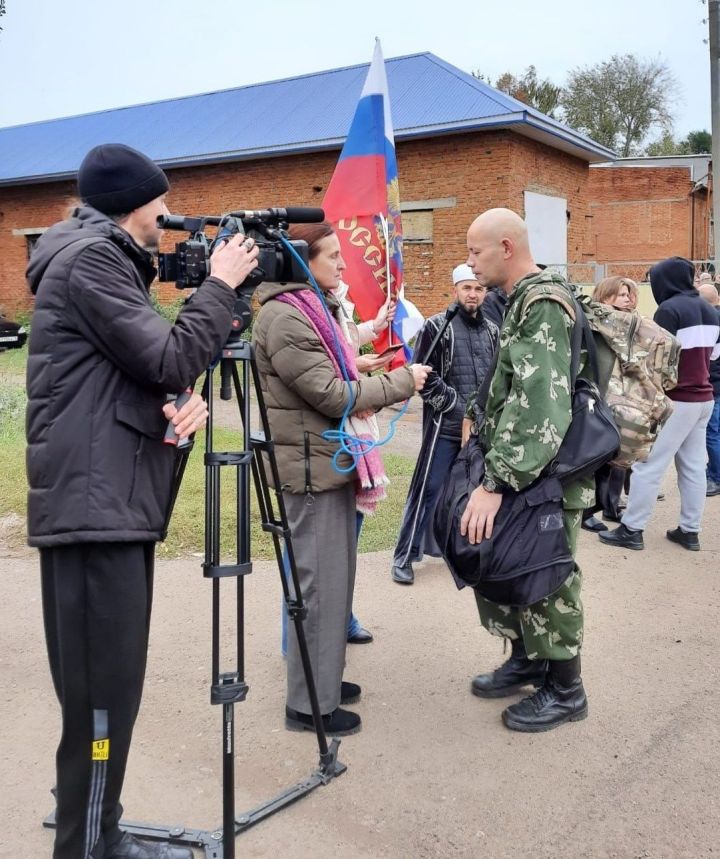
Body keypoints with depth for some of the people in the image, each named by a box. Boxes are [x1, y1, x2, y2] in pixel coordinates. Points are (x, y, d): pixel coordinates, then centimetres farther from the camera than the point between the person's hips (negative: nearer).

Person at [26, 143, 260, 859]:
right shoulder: (89, 259, -9)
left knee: (108, 685, 15)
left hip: (112, 500, 10)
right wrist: (219, 285, -3)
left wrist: (183, 402, -2)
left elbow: (141, 374, 19)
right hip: (94, 504, -10)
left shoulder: (106, 260, 21)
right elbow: (169, 360, -15)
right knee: (102, 689, -5)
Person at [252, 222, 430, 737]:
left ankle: (324, 679, 31)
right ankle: (309, 704, 10)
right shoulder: (285, 317, -16)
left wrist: (368, 383, 6)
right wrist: (402, 382, -10)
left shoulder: (315, 309, 15)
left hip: (334, 460, 10)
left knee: (334, 578, 17)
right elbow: (331, 395, -18)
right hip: (313, 466, -10)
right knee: (319, 584, -2)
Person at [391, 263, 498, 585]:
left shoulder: (492, 331, 13)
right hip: (445, 426, -5)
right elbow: (424, 376, -10)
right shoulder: (437, 326, -4)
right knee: (428, 490, -4)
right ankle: (405, 556, 4)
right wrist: (458, 406, -12)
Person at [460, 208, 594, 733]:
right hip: (521, 472, 10)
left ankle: (565, 690, 19)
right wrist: (493, 471, 22)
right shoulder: (524, 300, 13)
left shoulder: (543, 305, -20)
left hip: (545, 478, -10)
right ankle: (527, 660, 35)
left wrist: (495, 482, -34)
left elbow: (540, 404, -31)